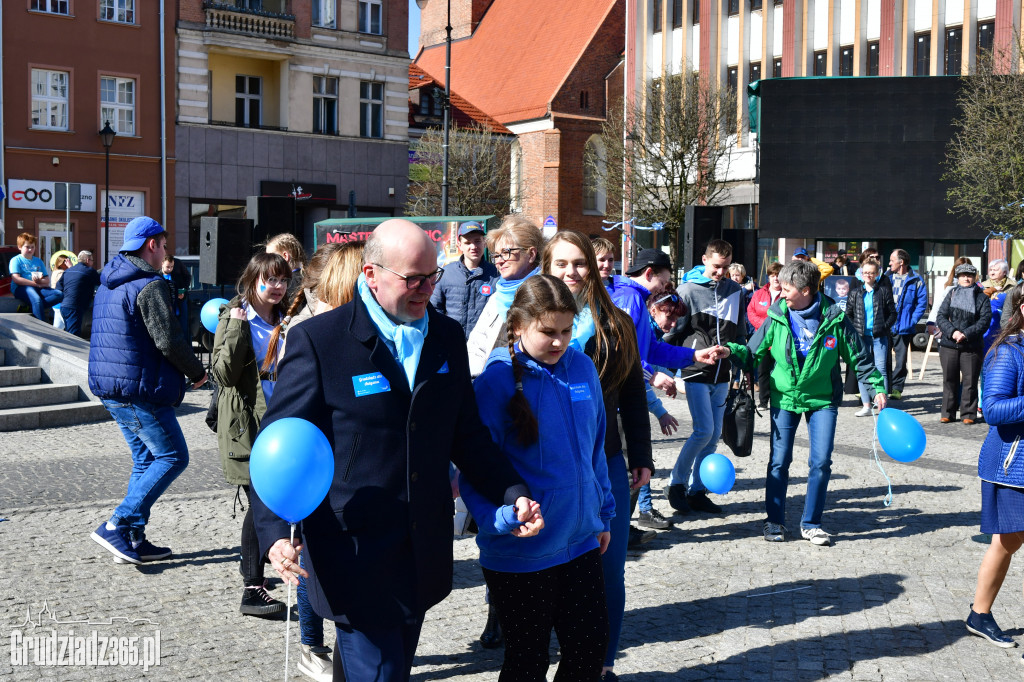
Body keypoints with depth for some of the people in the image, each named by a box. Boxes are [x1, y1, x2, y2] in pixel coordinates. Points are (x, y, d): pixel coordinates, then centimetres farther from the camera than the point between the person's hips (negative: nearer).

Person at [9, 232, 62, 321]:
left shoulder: (39, 261, 23)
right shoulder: (16, 260, 7)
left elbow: (47, 280, 14)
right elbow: (16, 279, -9)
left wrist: (40, 282, -12)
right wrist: (35, 283, -14)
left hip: (38, 288, 6)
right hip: (21, 288, -6)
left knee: (59, 295, -19)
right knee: (37, 299, -38)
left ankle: (30, 308, -26)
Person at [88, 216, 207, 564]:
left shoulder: (107, 285, 17)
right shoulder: (149, 286, -14)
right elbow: (168, 340, -20)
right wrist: (197, 372, -4)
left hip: (109, 385, 10)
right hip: (139, 389, -10)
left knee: (146, 458, 16)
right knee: (173, 456, -2)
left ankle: (134, 540, 16)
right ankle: (117, 526, -6)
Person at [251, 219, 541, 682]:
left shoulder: (447, 337, 6)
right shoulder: (317, 340, -10)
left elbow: (467, 435, 14)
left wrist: (514, 494, 2)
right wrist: (274, 534, -21)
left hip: (424, 554, 5)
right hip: (356, 555, -5)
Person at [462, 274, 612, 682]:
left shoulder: (582, 366, 1)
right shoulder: (496, 381, -16)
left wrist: (603, 513, 16)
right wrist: (502, 519, -30)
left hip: (580, 540, 5)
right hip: (520, 554, -5)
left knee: (591, 647, 13)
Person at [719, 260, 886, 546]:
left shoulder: (834, 319, -8)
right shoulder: (777, 318, -5)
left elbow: (859, 357, 1)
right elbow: (753, 352, 0)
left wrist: (877, 387, -4)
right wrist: (732, 350, -18)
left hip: (822, 399, -1)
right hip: (784, 397, 1)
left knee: (821, 461, -2)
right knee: (779, 460, 1)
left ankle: (811, 523, 13)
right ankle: (774, 521, 16)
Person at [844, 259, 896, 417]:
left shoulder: (884, 291, 3)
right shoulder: (855, 292, 9)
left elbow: (892, 313, 6)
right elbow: (848, 313, 14)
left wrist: (884, 327, -5)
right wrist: (854, 330, 3)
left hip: (879, 337, -2)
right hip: (861, 337, 2)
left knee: (881, 369, -4)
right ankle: (866, 405, 7)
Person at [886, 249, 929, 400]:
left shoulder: (915, 280, -1)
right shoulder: (886, 277, 9)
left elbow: (922, 302, 1)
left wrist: (912, 320, -8)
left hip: (904, 327, -2)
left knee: (901, 360, 3)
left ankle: (897, 388, 13)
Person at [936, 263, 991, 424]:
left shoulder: (982, 298, 5)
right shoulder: (951, 295, 11)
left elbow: (984, 320, -5)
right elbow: (940, 316, 2)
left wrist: (966, 334, -17)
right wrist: (952, 332, -14)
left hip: (972, 347, -2)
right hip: (949, 345, 2)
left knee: (970, 381, -1)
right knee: (949, 380, 6)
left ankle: (968, 414, 8)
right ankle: (948, 413, 14)